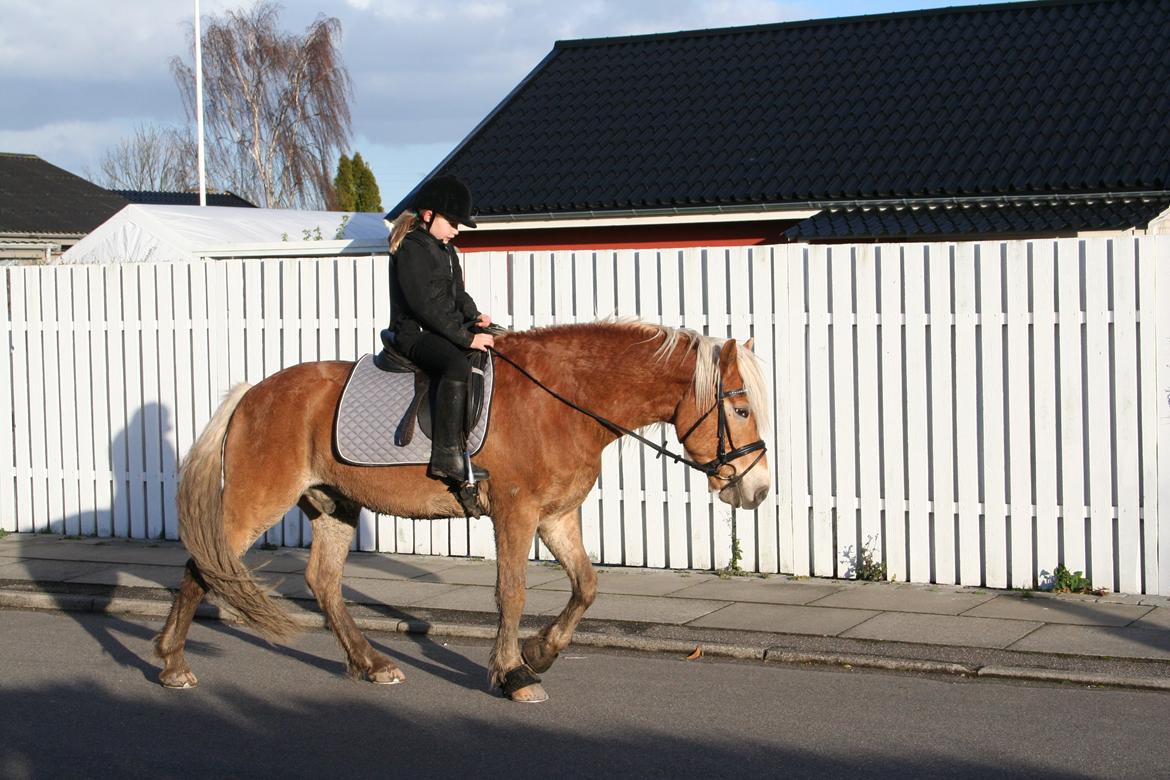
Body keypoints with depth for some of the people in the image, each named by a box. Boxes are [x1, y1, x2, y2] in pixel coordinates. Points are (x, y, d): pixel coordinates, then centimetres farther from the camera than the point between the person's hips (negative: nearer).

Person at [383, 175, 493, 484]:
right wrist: (466, 337, -22)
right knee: (458, 363, -37)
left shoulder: (446, 249, 18)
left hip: (447, 330, 10)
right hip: (414, 333, -10)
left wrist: (474, 316, 6)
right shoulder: (411, 249, -13)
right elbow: (425, 305, -20)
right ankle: (447, 456, -40)